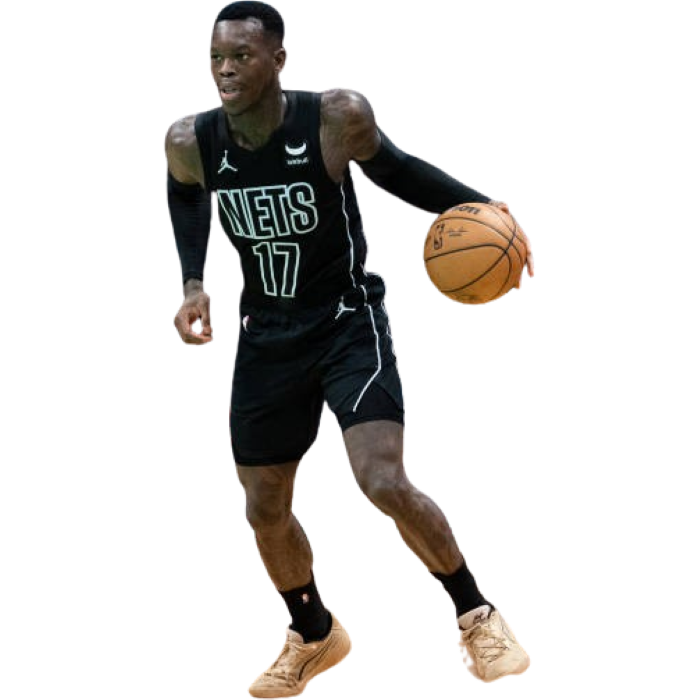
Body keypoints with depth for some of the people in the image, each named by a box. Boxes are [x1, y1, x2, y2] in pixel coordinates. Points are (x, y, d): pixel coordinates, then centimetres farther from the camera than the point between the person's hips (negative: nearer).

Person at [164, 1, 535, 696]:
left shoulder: (338, 117, -21)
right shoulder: (190, 141, -13)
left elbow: (395, 169, -1)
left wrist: (482, 207, -15)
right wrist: (193, 284, -3)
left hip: (348, 320, -4)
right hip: (267, 332, 4)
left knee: (385, 484, -21)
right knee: (264, 508, 11)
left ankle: (476, 617, 2)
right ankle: (313, 635, 39)